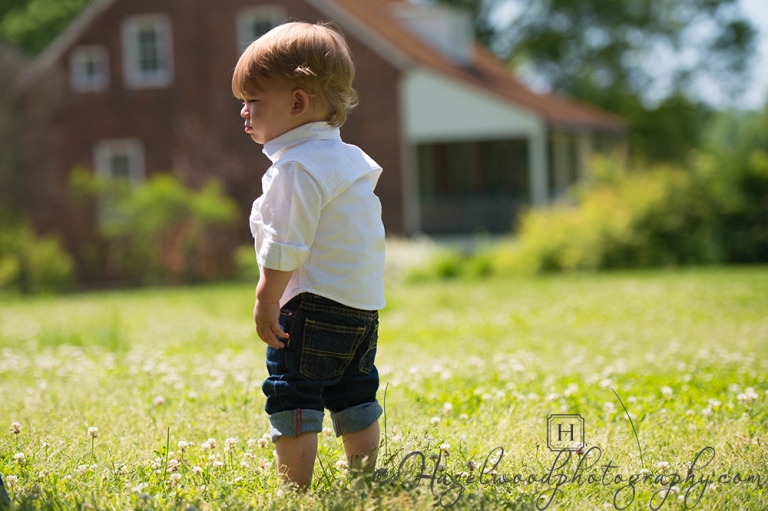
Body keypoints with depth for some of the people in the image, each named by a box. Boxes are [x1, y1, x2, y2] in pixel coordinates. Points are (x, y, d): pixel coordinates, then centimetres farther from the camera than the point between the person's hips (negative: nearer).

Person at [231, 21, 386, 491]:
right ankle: (366, 475, 24)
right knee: (353, 395, 18)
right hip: (364, 305, 10)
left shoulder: (297, 167, -16)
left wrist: (266, 300, -14)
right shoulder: (349, 158, 15)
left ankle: (295, 486, -6)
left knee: (292, 398, -5)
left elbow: (285, 246, -20)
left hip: (316, 306, -10)